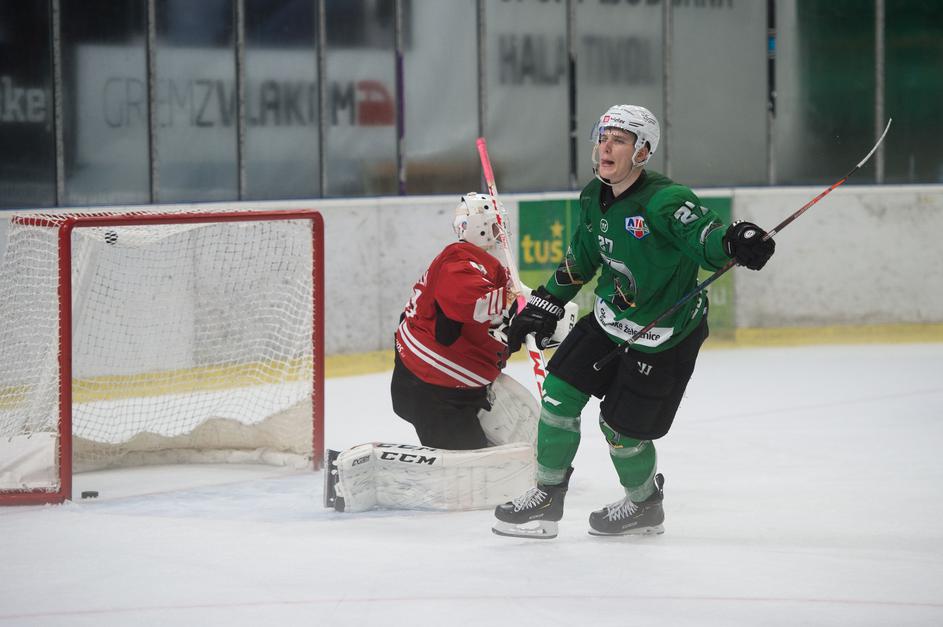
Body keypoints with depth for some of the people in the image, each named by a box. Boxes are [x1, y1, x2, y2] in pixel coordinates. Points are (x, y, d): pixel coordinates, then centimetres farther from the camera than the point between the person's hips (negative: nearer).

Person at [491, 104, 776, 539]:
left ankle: (645, 506, 30)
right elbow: (581, 259, 15)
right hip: (610, 319, 7)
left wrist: (736, 243, -59)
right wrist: (543, 307, 18)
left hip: (664, 336, -7)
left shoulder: (664, 201, -26)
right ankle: (547, 497, 17)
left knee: (620, 428, 1)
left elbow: (708, 242, -36)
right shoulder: (594, 197, -1)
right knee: (560, 394, 0)